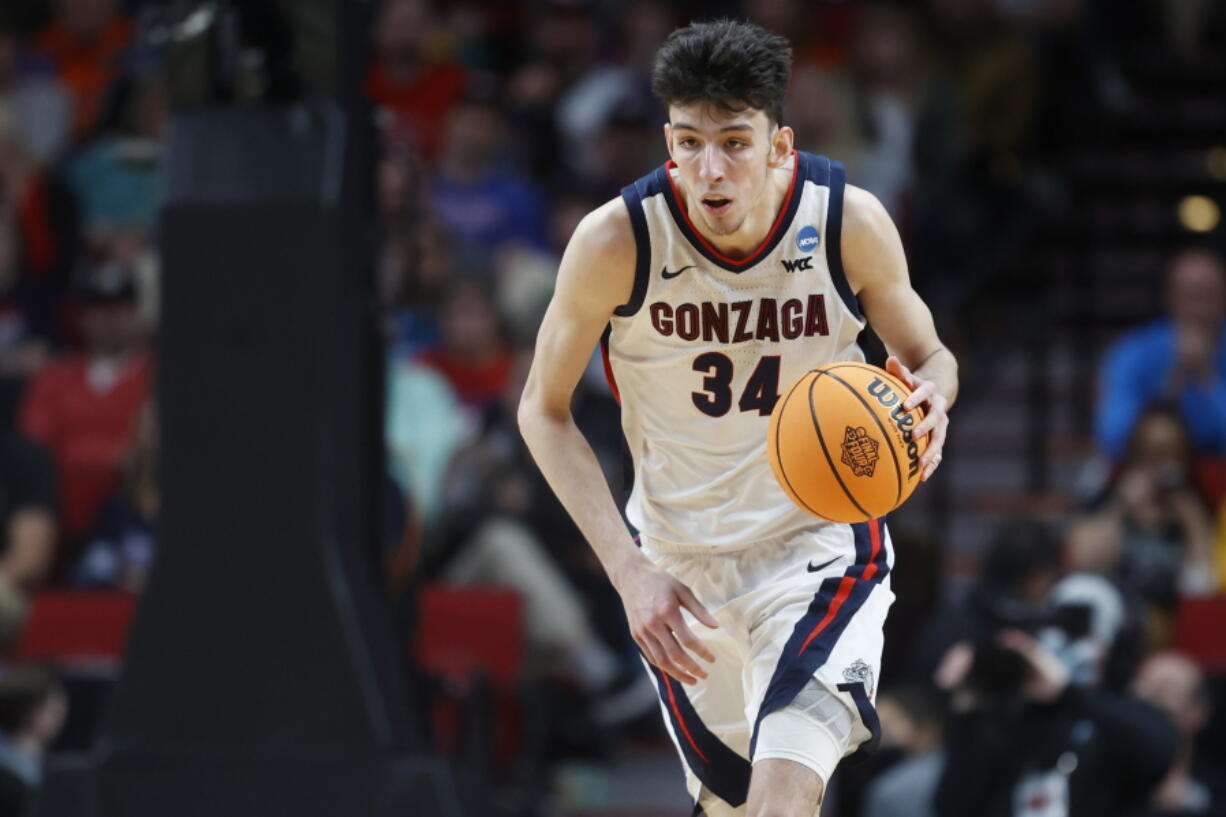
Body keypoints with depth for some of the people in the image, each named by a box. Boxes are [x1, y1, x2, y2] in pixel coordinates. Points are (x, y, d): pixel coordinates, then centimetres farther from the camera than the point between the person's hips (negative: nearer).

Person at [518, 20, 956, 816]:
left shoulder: (851, 221, -15)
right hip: (680, 566, 2)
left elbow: (928, 355, 3)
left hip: (821, 542, -2)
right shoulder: (617, 240, -17)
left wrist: (930, 393, -24)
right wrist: (629, 569, -13)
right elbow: (545, 409, -4)